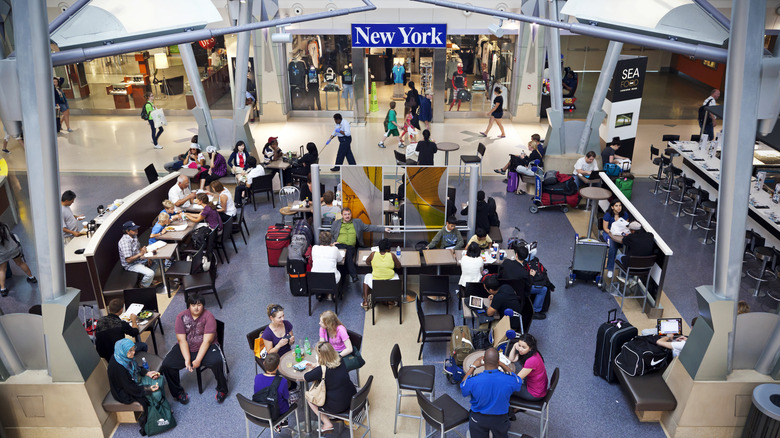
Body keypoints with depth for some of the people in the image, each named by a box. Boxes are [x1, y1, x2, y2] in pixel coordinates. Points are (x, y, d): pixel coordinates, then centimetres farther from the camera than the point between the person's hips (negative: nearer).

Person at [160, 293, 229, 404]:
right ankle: (178, 392, 9)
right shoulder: (181, 316, -6)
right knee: (166, 365, -17)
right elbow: (182, 340, -11)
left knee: (217, 362, -32)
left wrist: (198, 360, -25)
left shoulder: (208, 317, -14)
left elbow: (207, 341, -18)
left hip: (206, 348, -3)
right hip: (186, 348, 3)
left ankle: (222, 390, -4)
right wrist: (187, 359, -21)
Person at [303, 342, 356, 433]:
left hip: (338, 406, -7)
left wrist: (311, 370, 9)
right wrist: (315, 365, 18)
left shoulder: (321, 370, -24)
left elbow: (305, 378, -8)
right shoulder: (340, 360, -6)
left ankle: (327, 424, 16)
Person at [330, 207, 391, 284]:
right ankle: (354, 275, -41)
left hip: (351, 246, 1)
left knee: (349, 252, -35)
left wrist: (383, 229, 7)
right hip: (339, 245, 0)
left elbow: (369, 228, 16)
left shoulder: (357, 222, 20)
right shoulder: (336, 223, 19)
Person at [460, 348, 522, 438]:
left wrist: (473, 367, -3)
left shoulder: (473, 380, -30)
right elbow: (519, 384, 0)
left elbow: (462, 388, -5)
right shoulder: (509, 380, -27)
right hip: (500, 419, 1)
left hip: (478, 419, -1)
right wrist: (502, 365, 0)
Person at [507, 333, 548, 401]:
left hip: (535, 394, -8)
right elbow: (511, 359, 1)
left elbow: (518, 379, -25)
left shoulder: (532, 360, -35)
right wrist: (514, 346, -15)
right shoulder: (531, 353, -9)